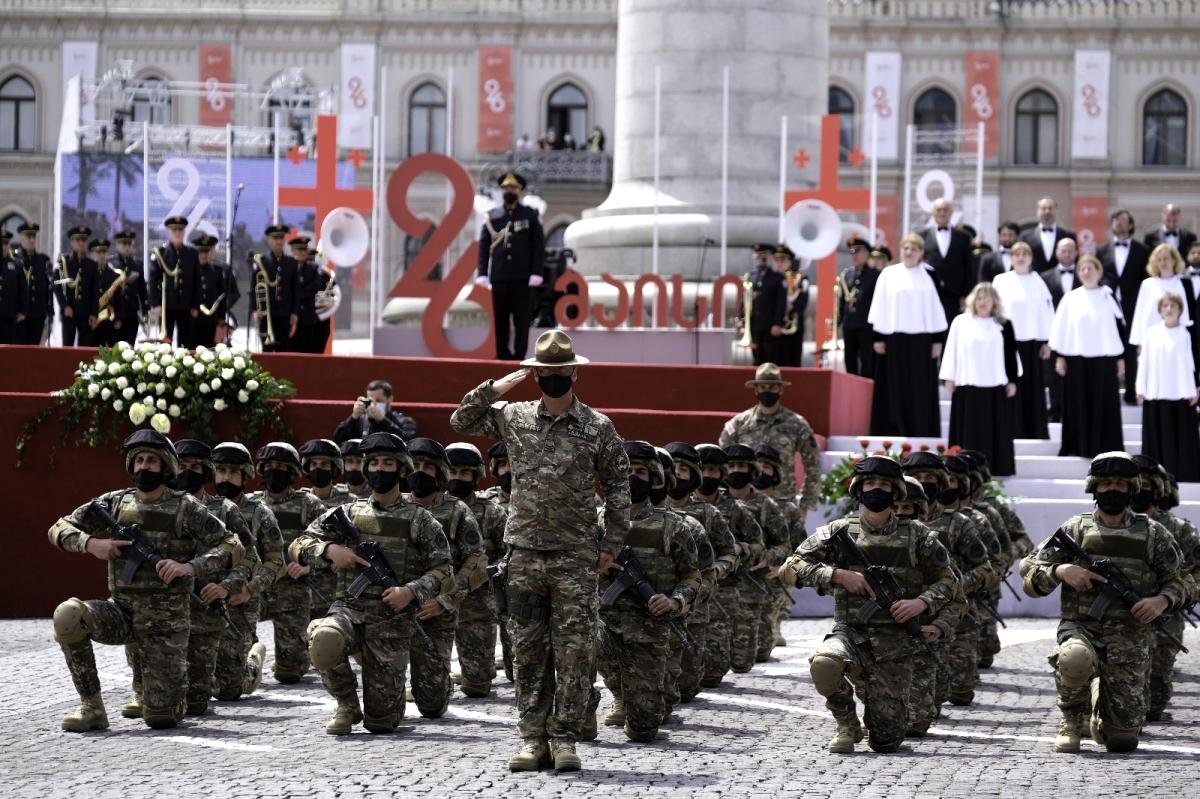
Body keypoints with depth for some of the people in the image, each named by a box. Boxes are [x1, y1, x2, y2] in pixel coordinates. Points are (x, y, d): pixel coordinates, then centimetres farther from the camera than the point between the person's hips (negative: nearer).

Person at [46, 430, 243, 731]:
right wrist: (91, 543, -12)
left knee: (161, 718, -8)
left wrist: (190, 567, -24)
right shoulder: (115, 503, 5)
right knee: (67, 615, -28)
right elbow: (60, 528, 8)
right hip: (121, 609, 3)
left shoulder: (185, 508, -5)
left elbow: (233, 548, -9)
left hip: (166, 619, -3)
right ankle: (91, 707, -15)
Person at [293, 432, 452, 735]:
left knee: (381, 722, -4)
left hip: (392, 622, -1)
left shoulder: (418, 520, 5)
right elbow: (299, 546, 10)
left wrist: (411, 591, -14)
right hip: (349, 609, 1)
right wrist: (330, 550, -10)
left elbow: (443, 570, 4)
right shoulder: (347, 514, 10)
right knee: (323, 642, -38)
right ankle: (347, 706, -8)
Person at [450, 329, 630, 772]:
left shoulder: (597, 427, 1)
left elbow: (618, 486, 5)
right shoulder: (512, 418, 6)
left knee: (574, 650, -2)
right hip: (525, 552, 2)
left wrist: (611, 544, 2)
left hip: (576, 557, -2)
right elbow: (461, 421, 13)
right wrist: (494, 388, 1)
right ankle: (533, 738, 10)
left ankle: (564, 739, 4)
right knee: (528, 650, 4)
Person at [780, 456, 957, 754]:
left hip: (894, 646, 1)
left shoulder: (917, 536, 6)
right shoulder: (839, 533, 4)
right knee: (824, 663, -38)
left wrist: (922, 602, -8)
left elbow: (948, 581, 12)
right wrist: (838, 575, -12)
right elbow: (790, 569, 0)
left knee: (886, 741, -5)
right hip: (850, 634, 0)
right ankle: (847, 724, -5)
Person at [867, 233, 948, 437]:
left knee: (921, 389, 1)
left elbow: (936, 309, 6)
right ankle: (895, 432, 5)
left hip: (921, 339, 0)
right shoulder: (888, 274, 4)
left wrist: (937, 340, 1)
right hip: (894, 337, 0)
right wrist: (878, 337, -2)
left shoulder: (928, 277, 5)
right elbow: (880, 307, 4)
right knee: (896, 389, 1)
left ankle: (921, 433, 4)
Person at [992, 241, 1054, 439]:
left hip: (1032, 341, 1)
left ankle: (1035, 431, 9)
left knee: (1033, 387, 3)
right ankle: (1013, 431, 2)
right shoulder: (1001, 281, 3)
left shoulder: (1038, 282, 5)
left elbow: (1047, 312, 6)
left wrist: (1047, 342, 2)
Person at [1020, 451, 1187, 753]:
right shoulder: (1074, 530, 6)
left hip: (1130, 641, 1)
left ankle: (1100, 718, 35)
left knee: (1122, 740, -3)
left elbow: (1176, 583, 14)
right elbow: (1029, 574, 5)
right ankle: (1072, 718, -7)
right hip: (1080, 628, -1)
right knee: (1075, 659, -40)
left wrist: (1162, 600, -9)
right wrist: (1061, 571, -15)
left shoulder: (1152, 534, 7)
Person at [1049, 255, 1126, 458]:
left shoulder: (1108, 298, 3)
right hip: (1076, 359, 0)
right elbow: (1061, 329, 5)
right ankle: (1078, 446, 8)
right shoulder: (1070, 299, 4)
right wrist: (1059, 356, -2)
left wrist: (1120, 357, 1)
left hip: (1103, 358, 0)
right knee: (1078, 404, 3)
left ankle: (1103, 446, 6)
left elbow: (1119, 327, 5)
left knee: (1103, 404, 1)